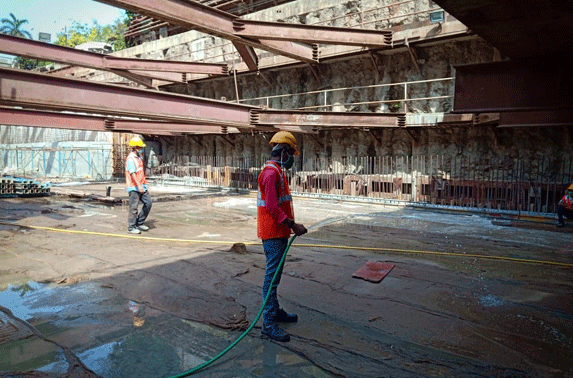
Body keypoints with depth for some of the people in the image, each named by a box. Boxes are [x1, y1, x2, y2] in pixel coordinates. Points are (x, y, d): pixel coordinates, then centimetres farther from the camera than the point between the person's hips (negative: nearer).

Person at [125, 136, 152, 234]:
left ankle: (140, 223, 19)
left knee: (148, 203, 7)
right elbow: (132, 173, -24)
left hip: (142, 186, 9)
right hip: (134, 187, -9)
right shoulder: (130, 159, -14)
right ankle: (131, 227, 9)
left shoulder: (139, 157, 14)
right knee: (133, 207, -2)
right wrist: (139, 186, -32)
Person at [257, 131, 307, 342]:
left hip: (279, 232, 11)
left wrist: (292, 225, 17)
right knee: (272, 276, -6)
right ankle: (268, 323, 1)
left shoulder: (277, 172, 16)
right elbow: (273, 208, -24)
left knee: (275, 274, 19)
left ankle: (275, 311, 32)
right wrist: (293, 225, -22)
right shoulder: (271, 173, -18)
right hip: (273, 234, -11)